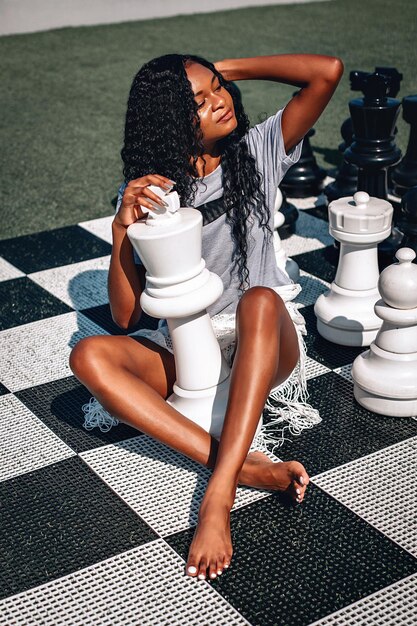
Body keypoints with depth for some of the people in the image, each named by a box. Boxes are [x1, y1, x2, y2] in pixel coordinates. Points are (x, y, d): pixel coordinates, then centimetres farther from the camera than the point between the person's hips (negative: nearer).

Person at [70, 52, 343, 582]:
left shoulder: (258, 151, 1)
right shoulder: (147, 191, -1)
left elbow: (328, 71, -12)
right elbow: (125, 315, -5)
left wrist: (230, 69, -4)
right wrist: (123, 228, -20)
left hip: (263, 344, -1)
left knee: (260, 299, -37)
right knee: (89, 356, -27)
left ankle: (219, 491, -43)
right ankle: (244, 465, -37)